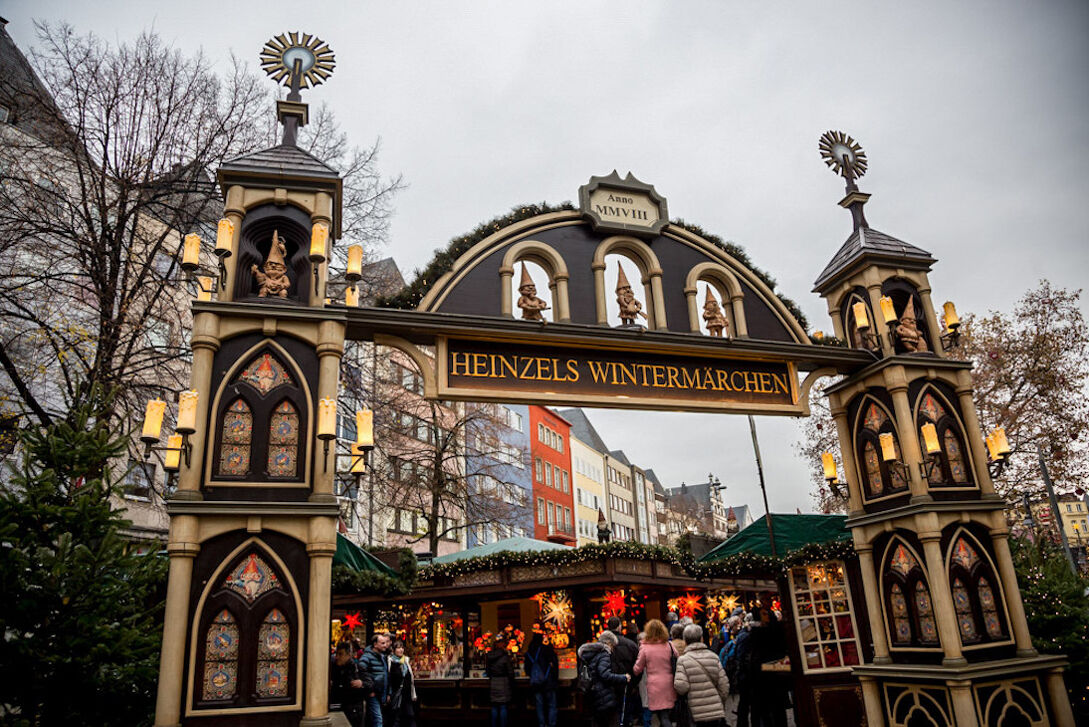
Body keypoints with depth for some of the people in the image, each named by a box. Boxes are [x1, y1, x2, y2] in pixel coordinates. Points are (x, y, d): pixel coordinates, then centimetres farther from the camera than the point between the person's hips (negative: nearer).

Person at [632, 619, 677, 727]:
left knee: (663, 717, -1)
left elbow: (638, 669, 1)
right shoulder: (669, 645, -1)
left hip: (655, 686, -3)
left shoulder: (644, 647, -6)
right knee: (665, 715, 17)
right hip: (669, 685, 3)